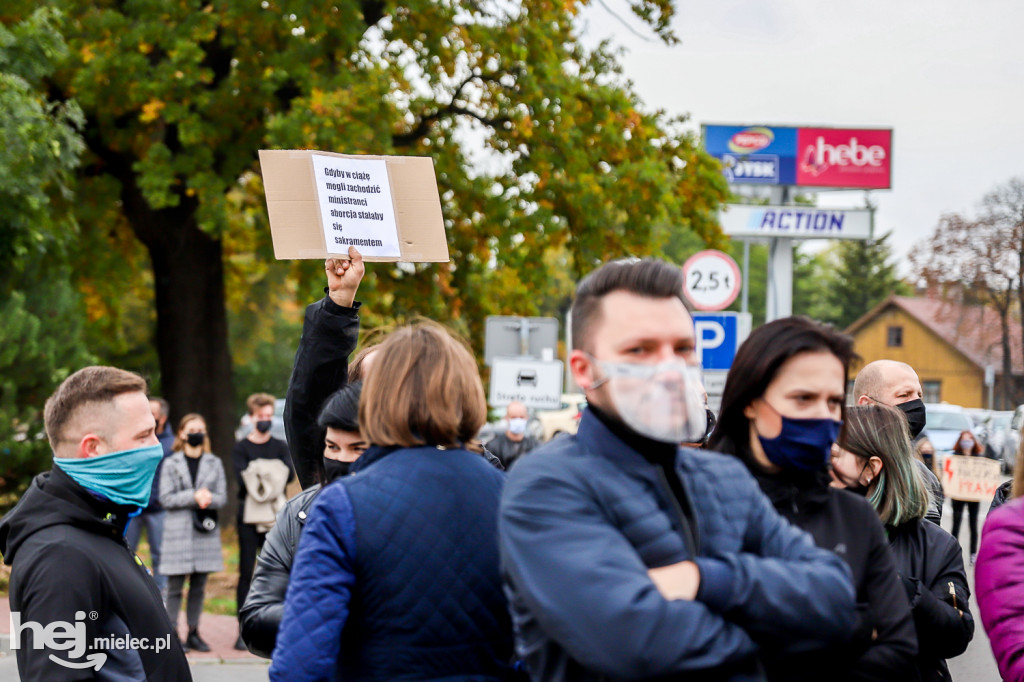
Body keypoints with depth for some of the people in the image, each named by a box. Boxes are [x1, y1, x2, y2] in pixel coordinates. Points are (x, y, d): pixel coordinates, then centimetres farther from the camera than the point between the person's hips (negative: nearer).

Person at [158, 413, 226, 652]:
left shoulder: (214, 463, 11)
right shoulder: (171, 464, 2)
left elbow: (222, 497, 6)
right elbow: (166, 498, -4)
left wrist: (207, 498, -15)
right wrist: (194, 497, -14)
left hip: (206, 531, 3)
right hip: (178, 531, -3)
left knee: (199, 586, 7)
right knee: (175, 586, -3)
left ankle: (193, 633, 14)